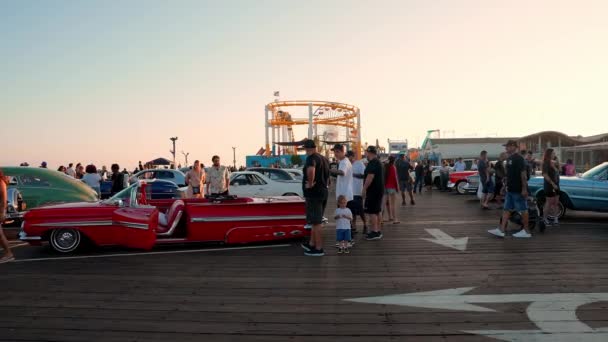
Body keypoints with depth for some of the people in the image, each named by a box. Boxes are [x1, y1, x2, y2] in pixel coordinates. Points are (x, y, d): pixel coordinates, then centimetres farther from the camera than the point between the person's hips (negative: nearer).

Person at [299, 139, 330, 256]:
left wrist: (310, 183, -26)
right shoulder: (324, 159, 13)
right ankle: (311, 244, 30)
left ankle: (319, 249, 4)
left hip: (313, 193, -9)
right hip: (324, 192, 9)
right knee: (316, 221, 18)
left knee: (316, 222, -2)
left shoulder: (311, 158, -16)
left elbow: (311, 170, -39)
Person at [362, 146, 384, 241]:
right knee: (376, 212, 14)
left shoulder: (372, 163, -16)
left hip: (373, 190, -11)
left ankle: (375, 232, -9)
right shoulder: (378, 162, 17)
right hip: (379, 190, 11)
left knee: (371, 212, -9)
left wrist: (364, 189, -20)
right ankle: (378, 231, 19)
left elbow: (370, 176, -24)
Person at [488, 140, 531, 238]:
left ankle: (526, 231, 10)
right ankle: (501, 230, 10)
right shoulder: (509, 159, 13)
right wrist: (506, 186, 20)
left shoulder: (519, 158, -15)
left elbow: (523, 174, -19)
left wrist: (524, 189, -22)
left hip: (519, 190, -10)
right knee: (506, 209, 8)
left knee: (523, 210, 1)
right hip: (511, 189, 10)